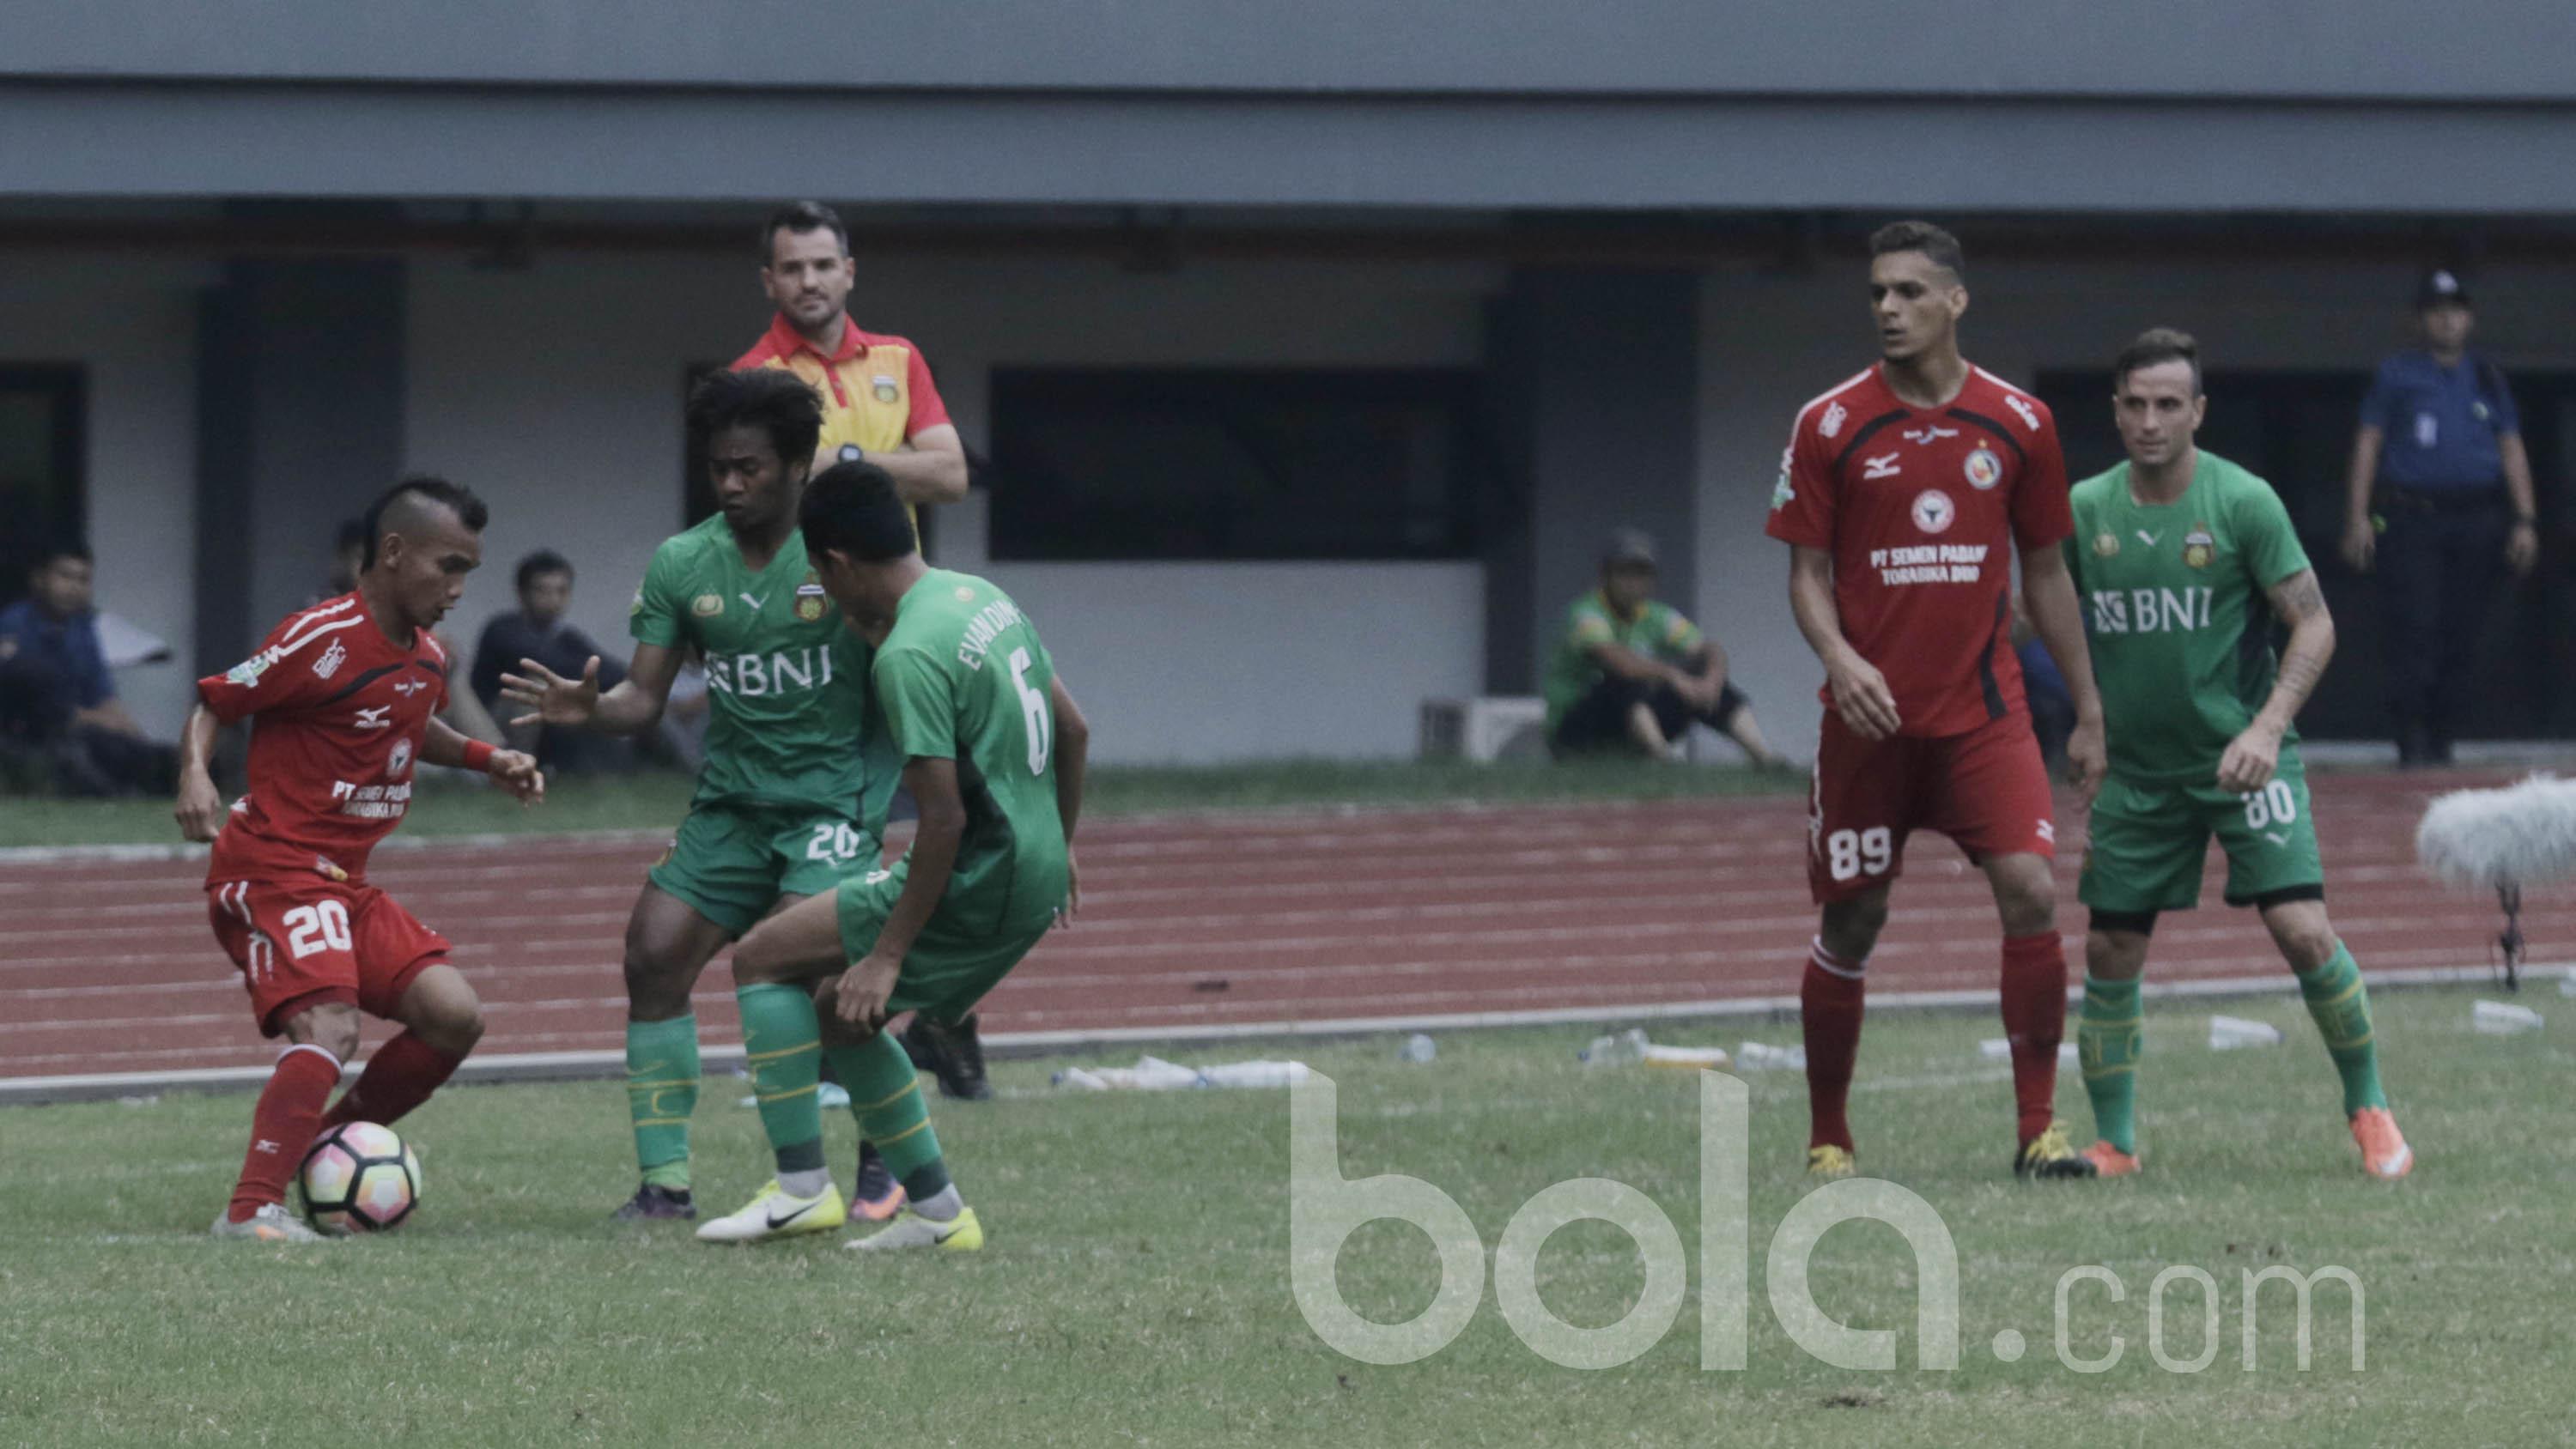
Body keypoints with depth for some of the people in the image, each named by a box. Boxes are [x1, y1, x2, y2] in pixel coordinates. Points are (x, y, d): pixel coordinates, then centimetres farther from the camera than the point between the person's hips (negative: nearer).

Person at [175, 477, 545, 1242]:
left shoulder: (426, 657, 10)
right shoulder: (324, 639, -16)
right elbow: (213, 703, -10)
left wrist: (485, 758, 17)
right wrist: (194, 773, -28)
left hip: (344, 883, 9)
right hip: (271, 870, -9)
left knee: (454, 1016, 1)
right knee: (330, 1027, -27)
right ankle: (251, 1209, -27)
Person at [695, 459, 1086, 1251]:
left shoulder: (909, 655, -20)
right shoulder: (983, 597, 9)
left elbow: (945, 816, -22)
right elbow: (1074, 732, 17)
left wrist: (888, 954, -18)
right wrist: (1057, 852, 30)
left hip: (978, 886, -9)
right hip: (1033, 877, 9)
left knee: (762, 958, -2)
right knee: (838, 1011, 19)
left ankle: (801, 1188, -5)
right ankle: (936, 1212, 18)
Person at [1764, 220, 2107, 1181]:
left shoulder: (2019, 424, 3)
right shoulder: (1832, 425, -1)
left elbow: (2045, 571, 12)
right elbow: (1807, 571, 1)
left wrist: (2087, 712, 13)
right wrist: (1840, 659, -19)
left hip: (1984, 712, 1)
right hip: (1869, 714, -1)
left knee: (2031, 893, -14)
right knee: (1851, 923, 4)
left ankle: (2037, 1129, -6)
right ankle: (1827, 1138, 19)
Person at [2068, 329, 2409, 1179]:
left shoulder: (2243, 503, -10)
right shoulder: (2086, 511, 0)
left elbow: (2314, 624, -9)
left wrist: (2267, 728, -21)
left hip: (2242, 756, -3)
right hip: (2135, 767, 3)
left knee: (2303, 931, -15)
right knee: (2110, 953, 1)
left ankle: (2369, 1109, 4)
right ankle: (2114, 1142, 16)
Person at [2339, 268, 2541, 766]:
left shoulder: (2488, 379, 16)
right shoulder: (2397, 375, 9)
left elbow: (2512, 450, 15)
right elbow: (2368, 444, 6)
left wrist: (2525, 520, 4)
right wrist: (2358, 517, -4)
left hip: (2478, 519, 3)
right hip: (2411, 516, -3)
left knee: (2461, 635, 1)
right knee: (2414, 631, -13)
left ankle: (2440, 739, 9)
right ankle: (2412, 740, -12)